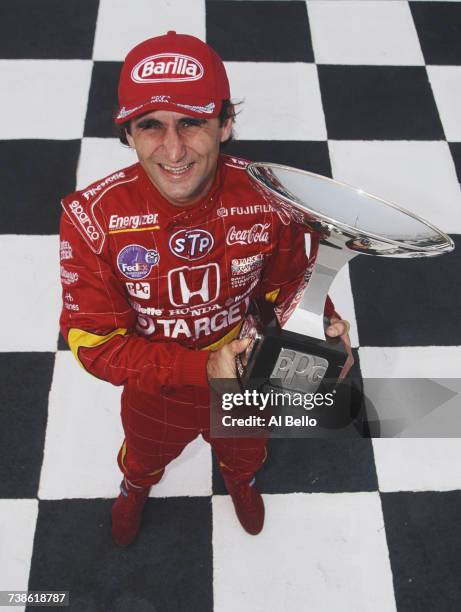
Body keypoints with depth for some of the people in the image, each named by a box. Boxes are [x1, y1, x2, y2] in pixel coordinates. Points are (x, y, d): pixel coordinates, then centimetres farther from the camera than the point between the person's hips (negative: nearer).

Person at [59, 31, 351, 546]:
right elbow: (93, 342, -26)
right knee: (145, 456, 35)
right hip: (155, 391, 0)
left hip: (249, 382, 1)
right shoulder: (91, 217, -32)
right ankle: (135, 487, 74)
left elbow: (288, 284, -10)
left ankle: (239, 482, 75)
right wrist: (204, 368, -36)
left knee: (244, 453, 35)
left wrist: (317, 325, -32)